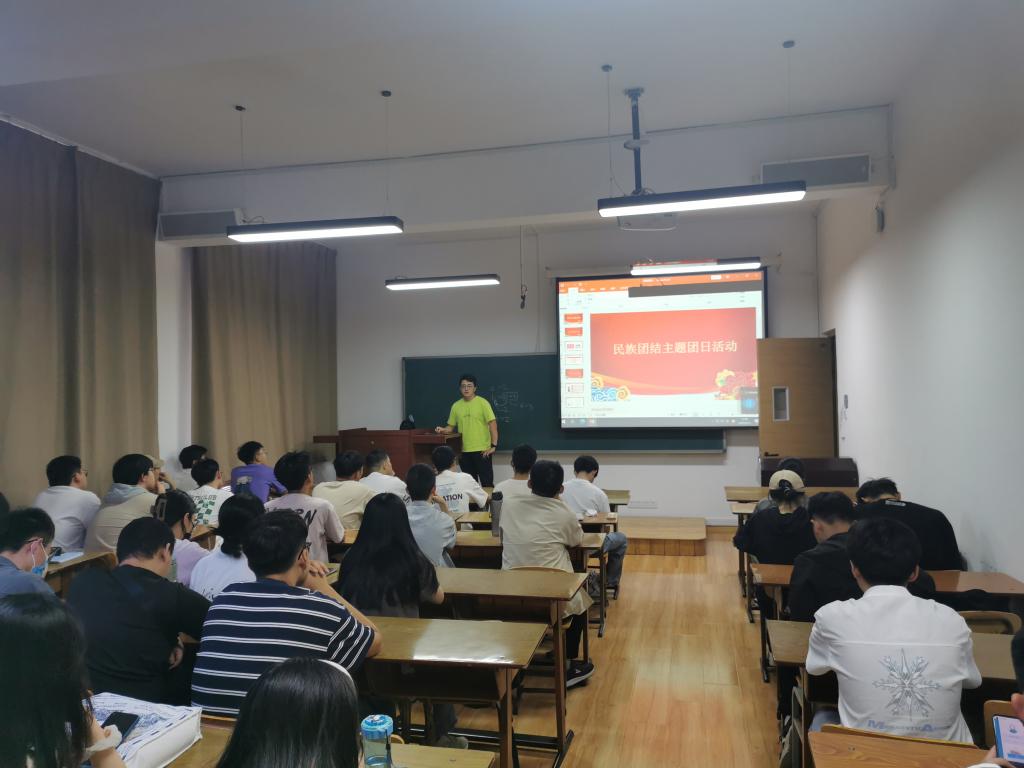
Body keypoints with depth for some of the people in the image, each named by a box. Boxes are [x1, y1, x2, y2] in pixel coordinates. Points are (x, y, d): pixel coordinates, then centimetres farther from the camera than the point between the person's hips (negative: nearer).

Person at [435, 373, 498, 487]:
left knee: (487, 483, -1)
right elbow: (451, 426, 13)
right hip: (464, 451, 4)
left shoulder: (482, 403, -6)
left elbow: (493, 424, -10)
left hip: (482, 450, -4)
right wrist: (443, 430, -9)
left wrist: (493, 446, -16)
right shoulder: (456, 406, 7)